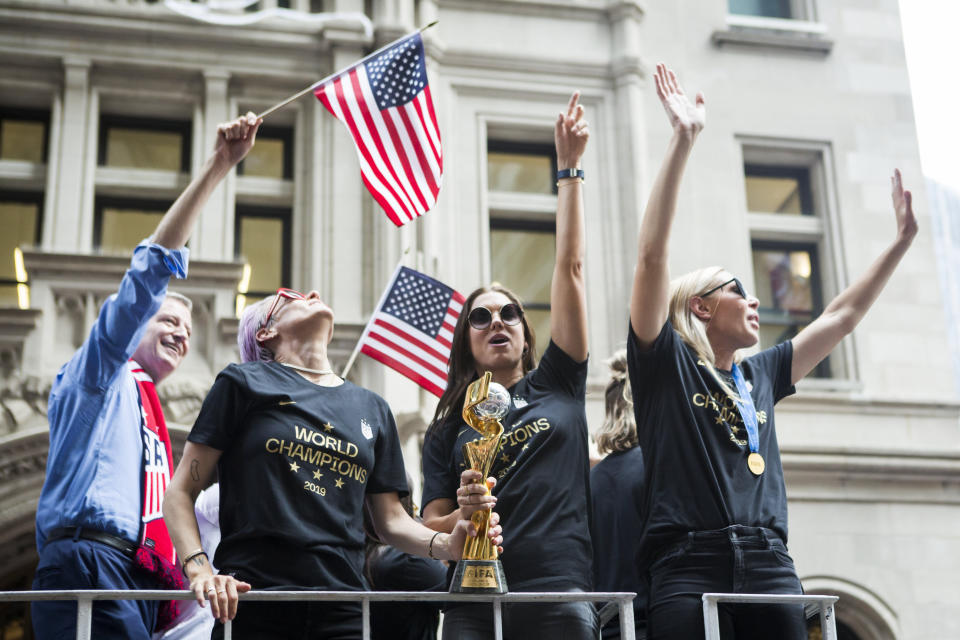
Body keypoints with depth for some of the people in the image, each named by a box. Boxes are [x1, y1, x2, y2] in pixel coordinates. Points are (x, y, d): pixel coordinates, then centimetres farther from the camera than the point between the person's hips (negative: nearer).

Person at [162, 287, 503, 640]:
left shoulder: (372, 408, 17)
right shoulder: (245, 383, 5)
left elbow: (391, 520, 17)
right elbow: (181, 493, 2)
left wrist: (444, 544, -3)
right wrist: (199, 570, -14)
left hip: (342, 610, 3)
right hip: (253, 606, -3)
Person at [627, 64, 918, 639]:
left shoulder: (760, 375, 24)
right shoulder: (666, 363, 8)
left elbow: (841, 317, 32)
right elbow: (652, 255, -4)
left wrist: (903, 239, 34)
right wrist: (683, 141, -8)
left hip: (770, 566, 5)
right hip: (689, 568, -5)